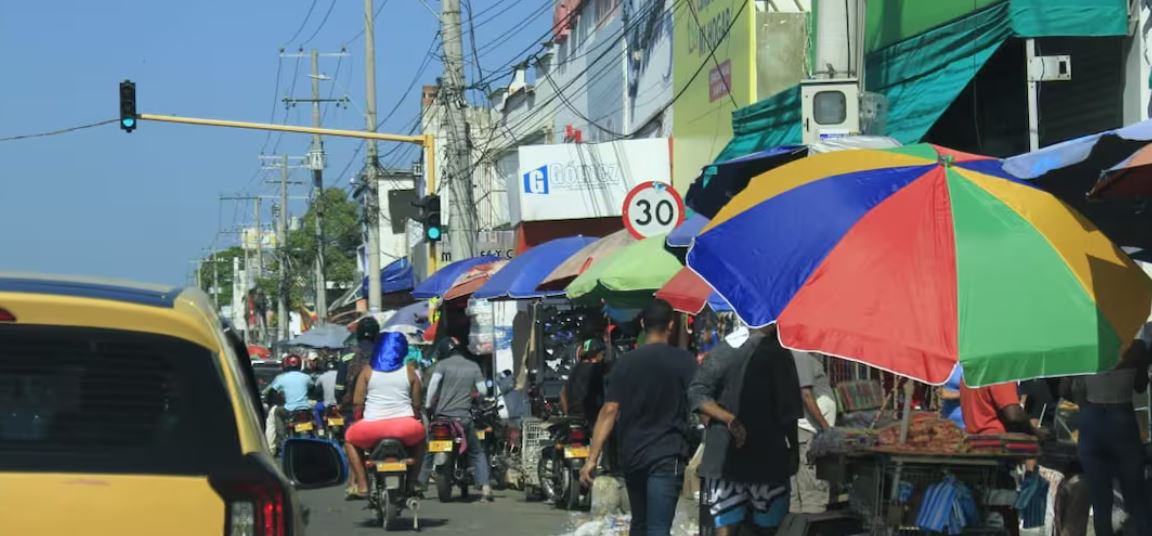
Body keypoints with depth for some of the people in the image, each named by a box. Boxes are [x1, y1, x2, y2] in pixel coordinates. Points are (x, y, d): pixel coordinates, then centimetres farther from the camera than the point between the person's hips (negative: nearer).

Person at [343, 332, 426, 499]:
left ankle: (361, 485, 16)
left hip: (373, 425, -1)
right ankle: (411, 482, 27)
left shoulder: (367, 371, 7)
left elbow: (357, 402, 2)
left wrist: (358, 420, 19)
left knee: (350, 438, 29)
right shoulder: (409, 372, 9)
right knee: (420, 437, 34)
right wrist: (416, 419, 25)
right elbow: (417, 404, 7)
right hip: (405, 425, 1)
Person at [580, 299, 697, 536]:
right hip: (666, 456, -4)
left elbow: (609, 411, -1)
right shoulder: (684, 361, -4)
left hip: (631, 456, 4)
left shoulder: (625, 362, 4)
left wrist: (592, 459, -3)